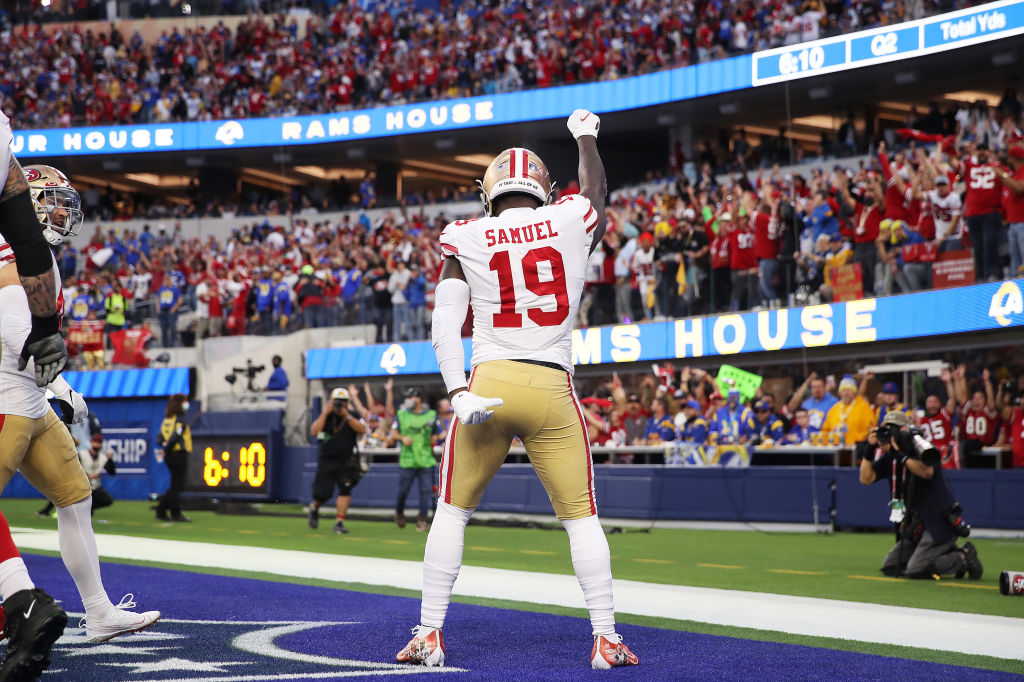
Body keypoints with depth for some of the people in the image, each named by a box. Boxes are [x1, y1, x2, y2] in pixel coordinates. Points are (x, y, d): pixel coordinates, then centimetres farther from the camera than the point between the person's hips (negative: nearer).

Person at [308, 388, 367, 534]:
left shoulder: (353, 417, 5)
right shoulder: (326, 417, 4)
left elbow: (362, 430, -15)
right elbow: (314, 432, -12)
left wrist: (347, 416, -21)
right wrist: (325, 413, -16)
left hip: (346, 462, 0)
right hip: (327, 460, 0)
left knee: (345, 489, -14)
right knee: (323, 493, -4)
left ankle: (339, 522, -6)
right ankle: (314, 508, 30)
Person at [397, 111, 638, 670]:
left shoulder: (465, 240, 3)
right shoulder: (573, 221, 5)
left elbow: (445, 326, -6)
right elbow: (595, 194, 30)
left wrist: (460, 393, -12)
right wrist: (586, 138, 47)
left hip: (488, 383, 0)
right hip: (553, 390, 0)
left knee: (452, 511, 14)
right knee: (581, 517, 10)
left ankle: (430, 633, 14)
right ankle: (606, 638, 8)